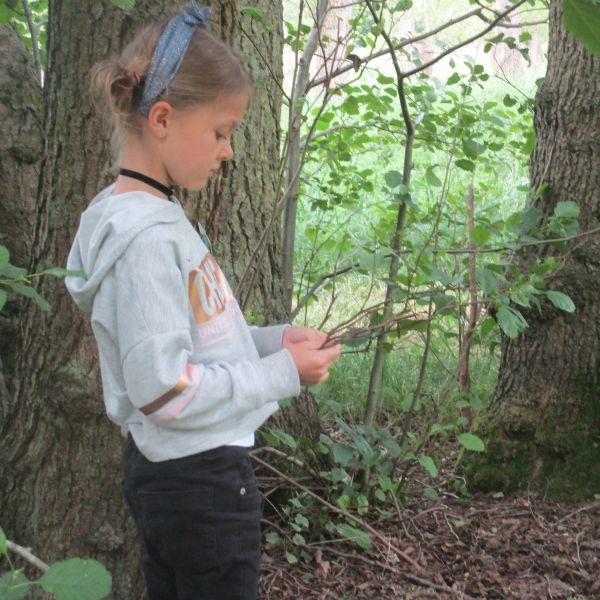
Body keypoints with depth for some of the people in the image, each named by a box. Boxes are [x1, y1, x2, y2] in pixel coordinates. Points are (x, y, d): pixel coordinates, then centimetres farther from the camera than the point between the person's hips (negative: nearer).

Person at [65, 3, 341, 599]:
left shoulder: (155, 217, 6)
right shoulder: (146, 237, -23)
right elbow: (165, 390, -24)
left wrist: (272, 338, 3)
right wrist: (284, 372, -15)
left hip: (165, 468, 9)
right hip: (201, 481, -9)